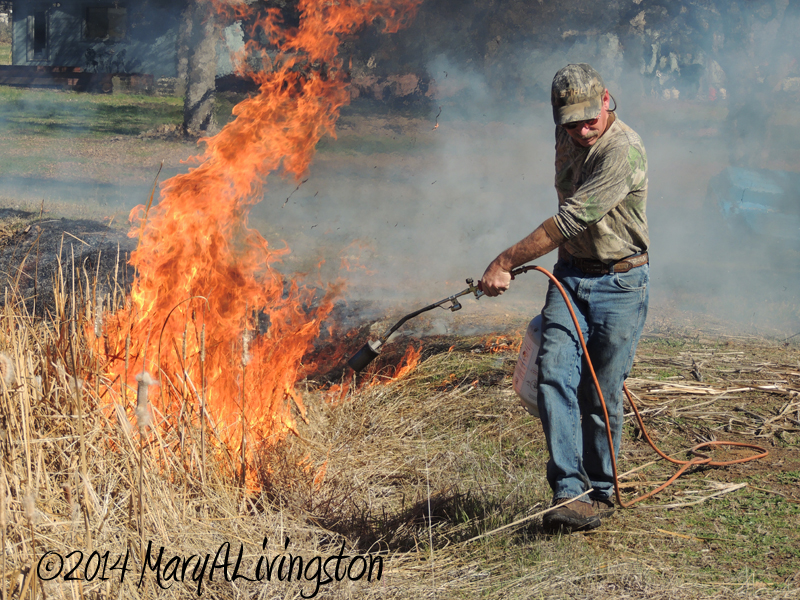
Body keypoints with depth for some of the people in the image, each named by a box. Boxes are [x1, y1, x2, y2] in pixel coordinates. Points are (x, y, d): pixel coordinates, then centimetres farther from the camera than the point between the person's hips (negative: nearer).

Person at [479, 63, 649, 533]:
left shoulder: (623, 151, -21)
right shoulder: (568, 139, 5)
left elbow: (571, 220, -26)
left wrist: (506, 262, -25)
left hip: (620, 283, -6)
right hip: (570, 274, 6)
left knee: (602, 395, -2)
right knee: (555, 376, -13)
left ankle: (601, 492, 16)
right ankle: (569, 492, -15)